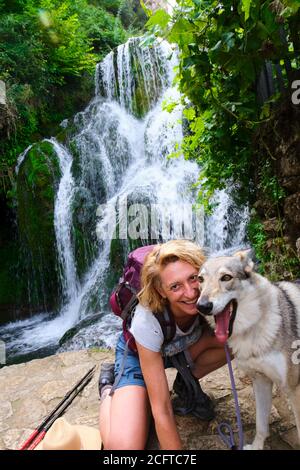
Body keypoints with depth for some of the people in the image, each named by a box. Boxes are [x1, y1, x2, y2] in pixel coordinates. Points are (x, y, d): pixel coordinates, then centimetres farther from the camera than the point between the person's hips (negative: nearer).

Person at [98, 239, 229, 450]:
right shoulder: (147, 320, -40)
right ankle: (108, 388, 7)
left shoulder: (204, 295, -31)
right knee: (123, 445, -23)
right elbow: (161, 409, -33)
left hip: (183, 347, 4)